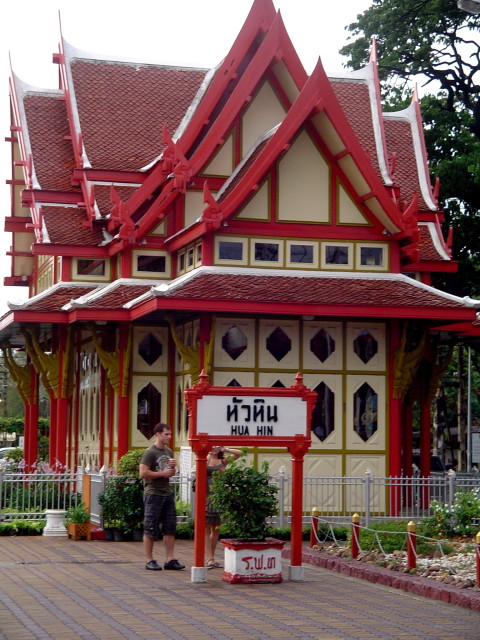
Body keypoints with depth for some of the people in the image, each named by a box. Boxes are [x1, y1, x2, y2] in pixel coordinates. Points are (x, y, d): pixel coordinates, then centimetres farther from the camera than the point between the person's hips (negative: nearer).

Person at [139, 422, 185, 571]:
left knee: (170, 528, 4)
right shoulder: (150, 453, -9)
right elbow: (143, 473, -17)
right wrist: (162, 473, -13)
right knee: (151, 529, -1)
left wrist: (173, 467, 3)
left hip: (167, 494, 7)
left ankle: (170, 559, 6)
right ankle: (149, 561, 5)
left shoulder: (169, 452, 15)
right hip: (153, 494, -7)